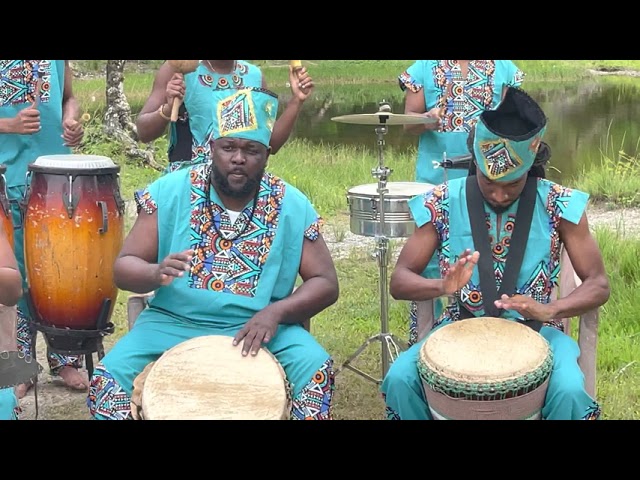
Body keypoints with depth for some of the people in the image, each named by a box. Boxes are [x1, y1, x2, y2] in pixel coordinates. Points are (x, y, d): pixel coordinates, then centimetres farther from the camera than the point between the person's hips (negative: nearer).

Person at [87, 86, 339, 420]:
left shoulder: (292, 207, -3)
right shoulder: (169, 191, -5)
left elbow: (326, 283, -1)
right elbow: (123, 267, -5)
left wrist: (276, 312, -21)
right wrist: (156, 273, -29)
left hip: (260, 327, 0)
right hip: (175, 323, 0)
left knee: (316, 370, -27)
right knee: (110, 376, -24)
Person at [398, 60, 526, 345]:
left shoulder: (504, 69, 7)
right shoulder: (424, 68, 5)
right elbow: (408, 121, 2)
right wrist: (425, 120, -20)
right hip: (435, 181, -1)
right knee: (427, 260, 3)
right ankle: (420, 340, 15)